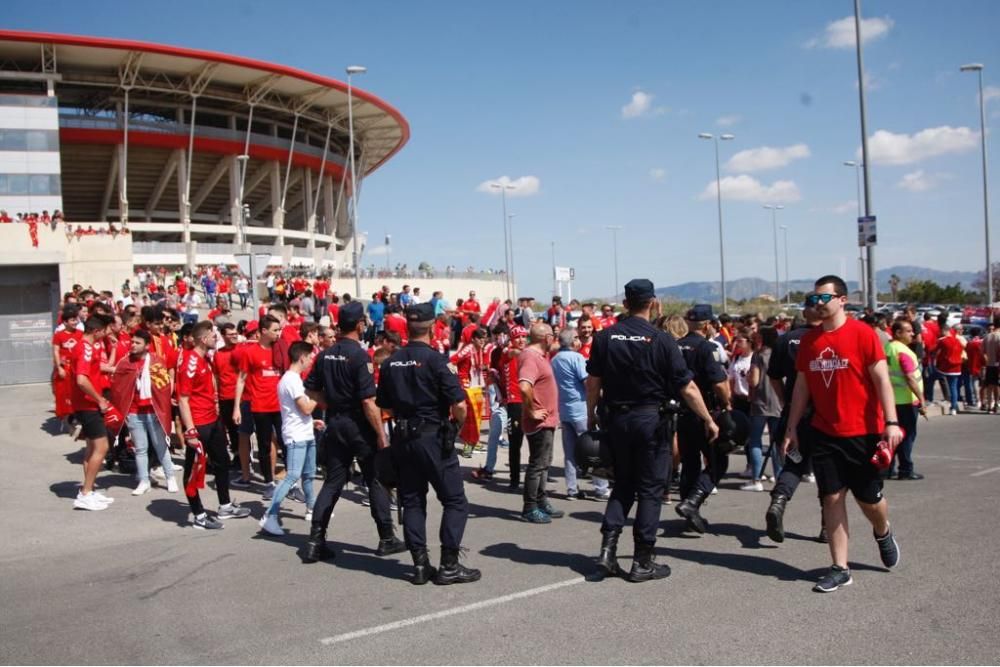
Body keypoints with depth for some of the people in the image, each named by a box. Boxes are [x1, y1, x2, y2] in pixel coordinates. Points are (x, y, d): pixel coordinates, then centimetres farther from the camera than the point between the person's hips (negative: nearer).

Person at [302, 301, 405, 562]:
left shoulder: (326, 355, 4)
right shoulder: (359, 355, -17)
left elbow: (312, 390, 9)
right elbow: (368, 401, -20)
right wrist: (381, 435, -15)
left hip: (334, 424, 6)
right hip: (358, 425, -6)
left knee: (332, 482, 11)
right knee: (376, 481, 8)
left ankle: (315, 541, 8)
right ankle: (387, 539, 16)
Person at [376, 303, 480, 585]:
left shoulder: (391, 363, 4)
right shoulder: (434, 359, -13)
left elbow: (384, 405, 10)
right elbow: (459, 404, -17)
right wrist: (458, 424, 2)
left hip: (403, 438, 6)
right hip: (434, 437, -6)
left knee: (412, 501, 13)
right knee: (455, 501, 5)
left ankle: (420, 565, 15)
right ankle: (449, 565, 4)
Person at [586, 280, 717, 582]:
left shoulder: (605, 337, -2)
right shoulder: (661, 340, -11)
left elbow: (593, 382, 2)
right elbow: (687, 389, -9)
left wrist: (591, 415, 16)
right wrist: (708, 420, 2)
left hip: (616, 419, 4)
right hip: (651, 420, -3)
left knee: (623, 485, 18)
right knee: (650, 489, 7)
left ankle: (608, 547, 7)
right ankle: (643, 562, 11)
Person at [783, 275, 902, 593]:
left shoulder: (862, 334, -8)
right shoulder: (809, 340, 6)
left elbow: (881, 379, -10)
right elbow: (802, 386, 10)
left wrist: (891, 421, -18)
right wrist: (792, 428, 9)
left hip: (862, 433, -4)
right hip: (824, 434, 4)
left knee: (869, 497, 6)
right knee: (832, 498, 3)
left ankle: (883, 533, 41)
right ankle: (840, 569, 12)